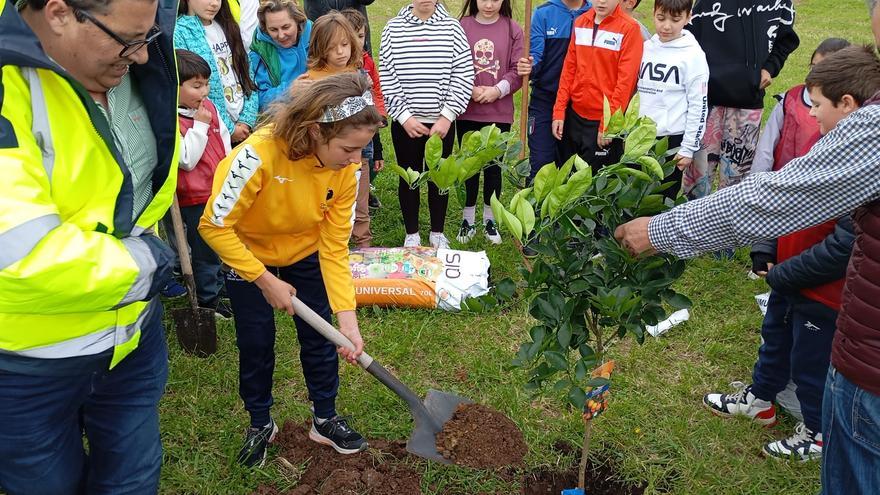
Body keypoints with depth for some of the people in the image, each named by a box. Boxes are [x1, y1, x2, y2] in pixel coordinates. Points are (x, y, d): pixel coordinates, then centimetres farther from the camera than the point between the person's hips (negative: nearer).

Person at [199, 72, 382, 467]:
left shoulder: (345, 169, -23)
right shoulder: (259, 154, -39)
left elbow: (334, 247, -18)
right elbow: (214, 225, -28)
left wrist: (347, 317, -23)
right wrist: (265, 280, -24)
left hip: (305, 252, 3)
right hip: (246, 253, -3)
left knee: (319, 336, 6)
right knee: (256, 343, 6)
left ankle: (325, 420, 27)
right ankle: (260, 424, 30)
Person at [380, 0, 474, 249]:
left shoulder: (452, 27, -1)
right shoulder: (393, 27, 0)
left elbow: (463, 76, -4)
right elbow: (387, 78, -3)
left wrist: (447, 116, -11)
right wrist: (404, 117, -10)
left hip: (441, 121, 0)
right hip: (404, 122, 0)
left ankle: (437, 233, 26)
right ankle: (411, 233, 25)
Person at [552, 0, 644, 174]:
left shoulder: (629, 28, -9)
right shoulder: (580, 23, 8)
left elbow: (625, 80, -13)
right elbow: (569, 68, 9)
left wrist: (609, 124, -16)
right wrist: (559, 111, 3)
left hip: (604, 120, -5)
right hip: (574, 115, 5)